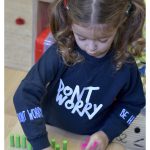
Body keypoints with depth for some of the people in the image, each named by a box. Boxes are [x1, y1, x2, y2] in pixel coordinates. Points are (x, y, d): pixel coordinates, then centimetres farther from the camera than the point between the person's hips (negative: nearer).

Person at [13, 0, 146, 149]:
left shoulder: (125, 65, -22)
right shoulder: (60, 53, -27)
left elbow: (132, 103, -4)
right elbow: (26, 94, -29)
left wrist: (107, 133, -15)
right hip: (51, 130, 0)